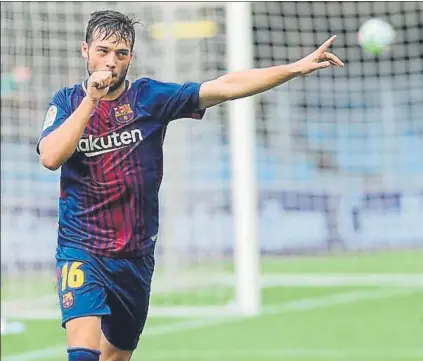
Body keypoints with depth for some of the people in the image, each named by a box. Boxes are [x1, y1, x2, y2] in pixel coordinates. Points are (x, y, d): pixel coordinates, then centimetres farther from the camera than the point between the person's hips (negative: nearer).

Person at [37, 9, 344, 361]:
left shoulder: (150, 96, -1)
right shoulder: (67, 102, -2)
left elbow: (227, 86, -7)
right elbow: (51, 157, -20)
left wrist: (298, 67, -14)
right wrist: (91, 98, -23)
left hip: (136, 255, 3)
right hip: (81, 249, -3)